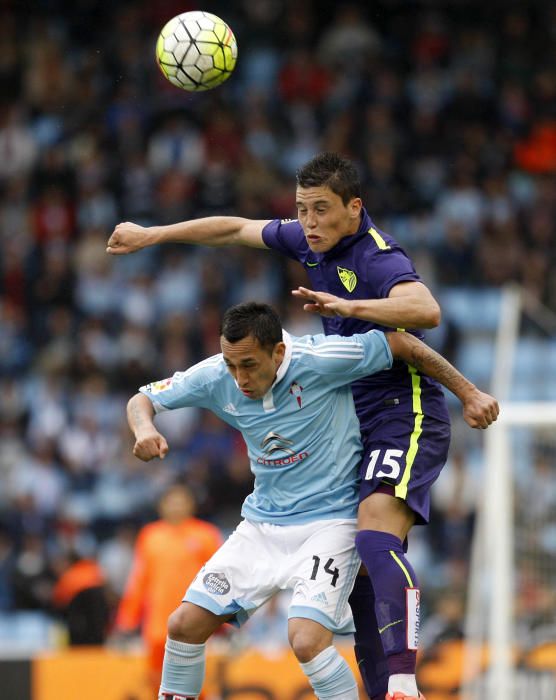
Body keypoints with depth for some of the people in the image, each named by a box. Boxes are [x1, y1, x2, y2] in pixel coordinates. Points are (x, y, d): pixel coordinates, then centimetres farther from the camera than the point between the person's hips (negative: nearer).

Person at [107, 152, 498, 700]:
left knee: (374, 536, -29)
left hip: (405, 413, -9)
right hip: (357, 424, 9)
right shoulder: (309, 242, 9)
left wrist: (347, 305, -45)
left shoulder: (378, 258, -18)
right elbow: (236, 229, 25)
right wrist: (153, 235, 29)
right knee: (358, 571, 4)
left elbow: (425, 310, -38)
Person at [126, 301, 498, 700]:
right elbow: (143, 400, 3)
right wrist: (145, 430, -21)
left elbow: (401, 343, -11)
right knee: (185, 624, -2)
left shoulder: (317, 360, -21)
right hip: (262, 525, 5)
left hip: (329, 521, -5)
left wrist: (468, 394, -5)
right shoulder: (217, 378, -8)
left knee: (307, 640, -25)